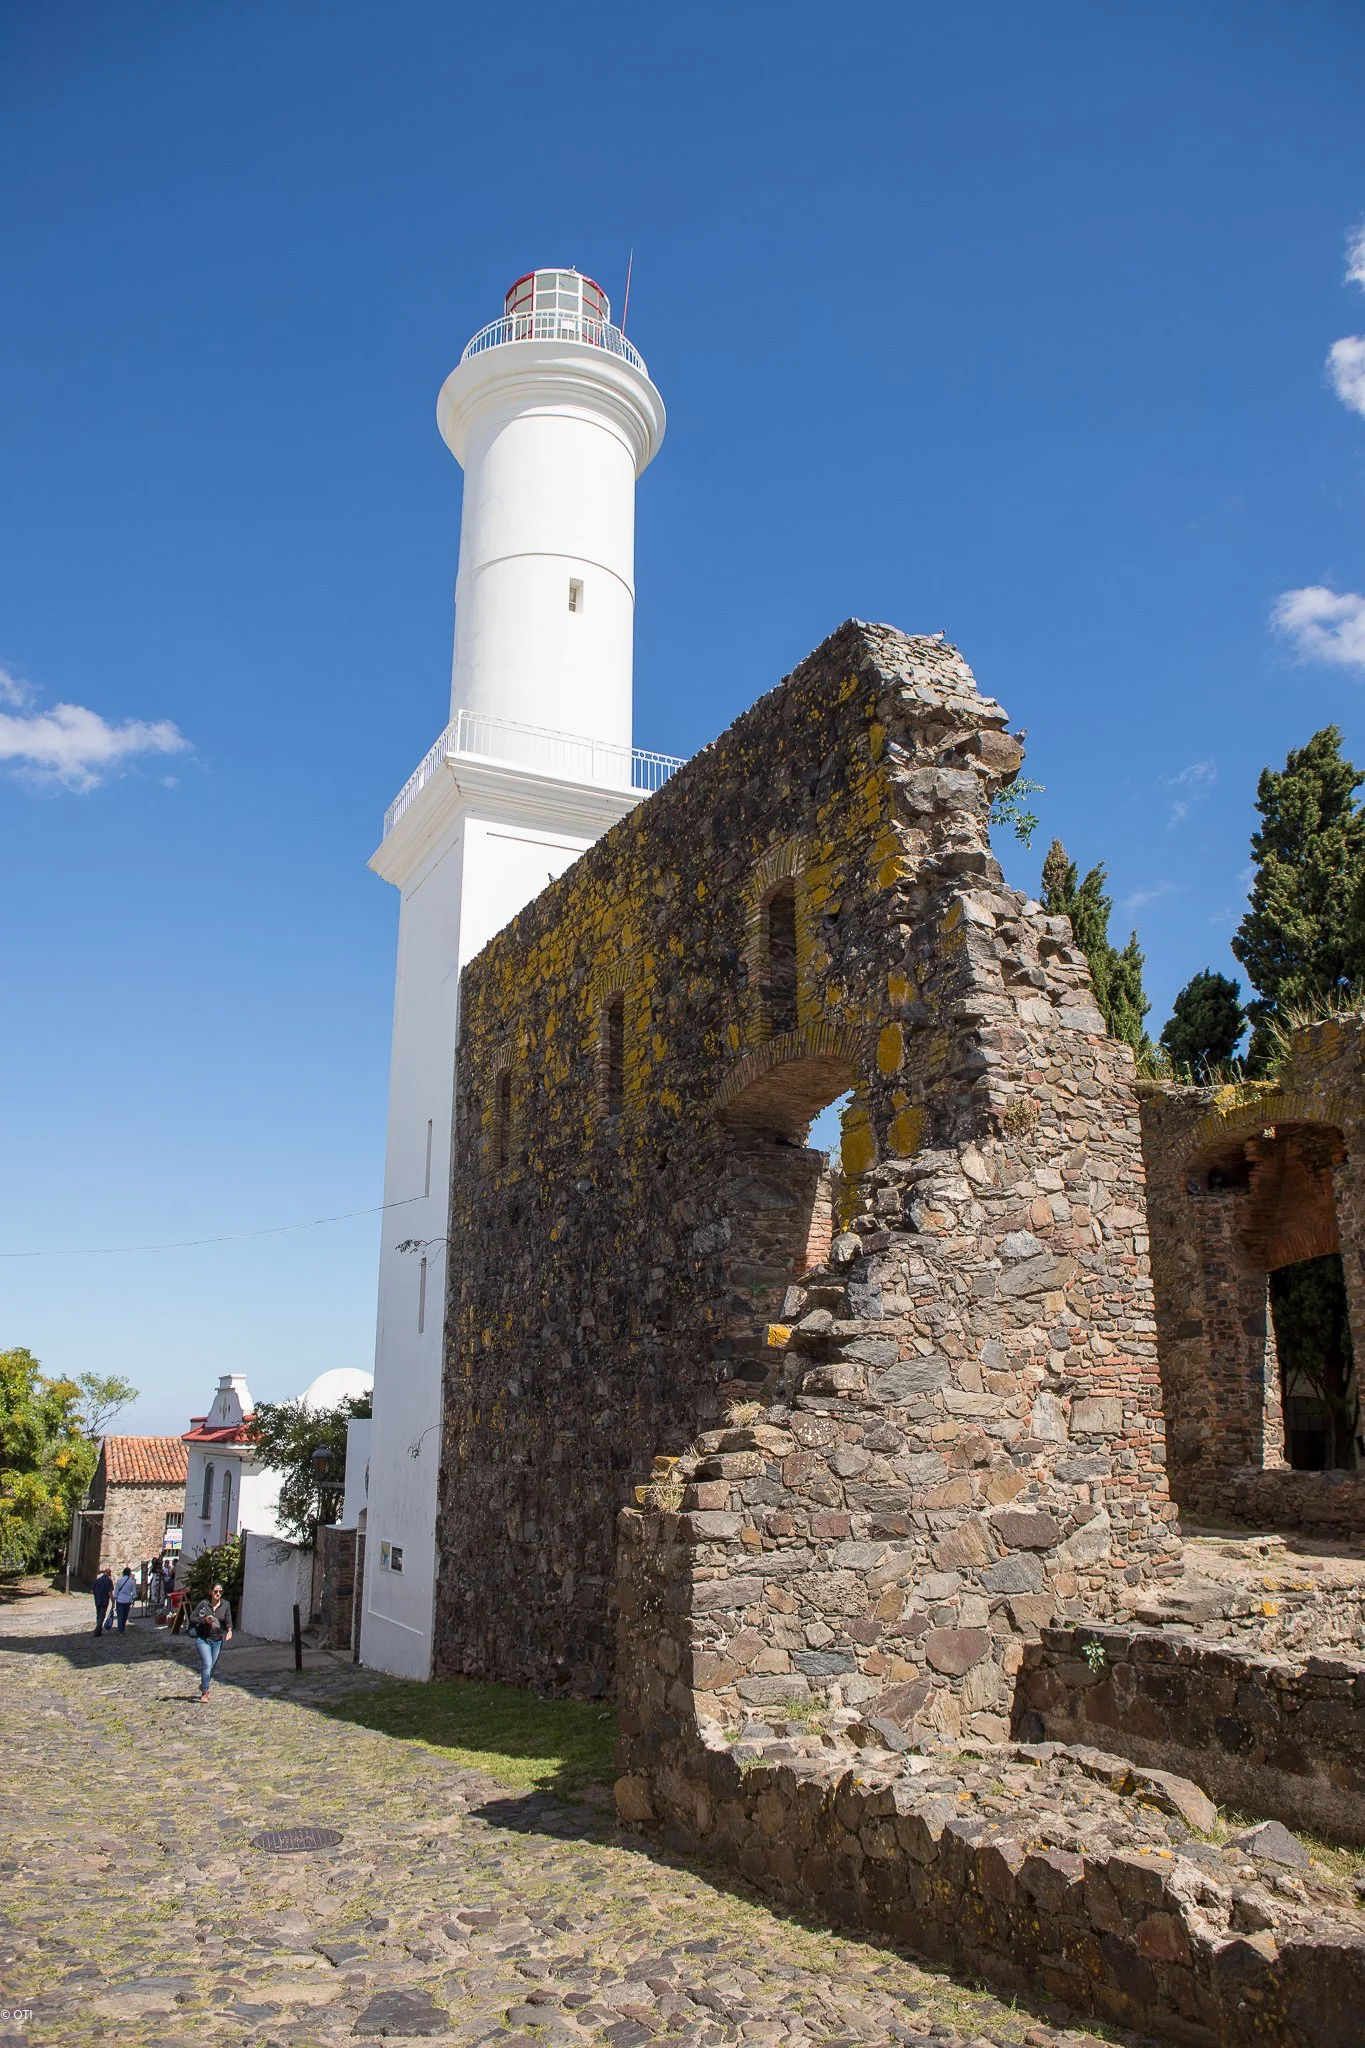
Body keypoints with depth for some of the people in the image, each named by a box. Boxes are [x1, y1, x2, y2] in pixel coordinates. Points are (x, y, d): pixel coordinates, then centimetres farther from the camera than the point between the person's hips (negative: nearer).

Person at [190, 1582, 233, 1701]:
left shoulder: (225, 1605, -1)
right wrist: (204, 1620, -20)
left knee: (212, 1666, 10)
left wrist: (229, 1630, -20)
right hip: (203, 1639, -3)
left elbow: (228, 1620, 0)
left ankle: (203, 1688, 34)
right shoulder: (203, 1604, -7)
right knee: (207, 1664, -17)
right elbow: (193, 1619, -3)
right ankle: (204, 1692, -8)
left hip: (217, 1640, 3)